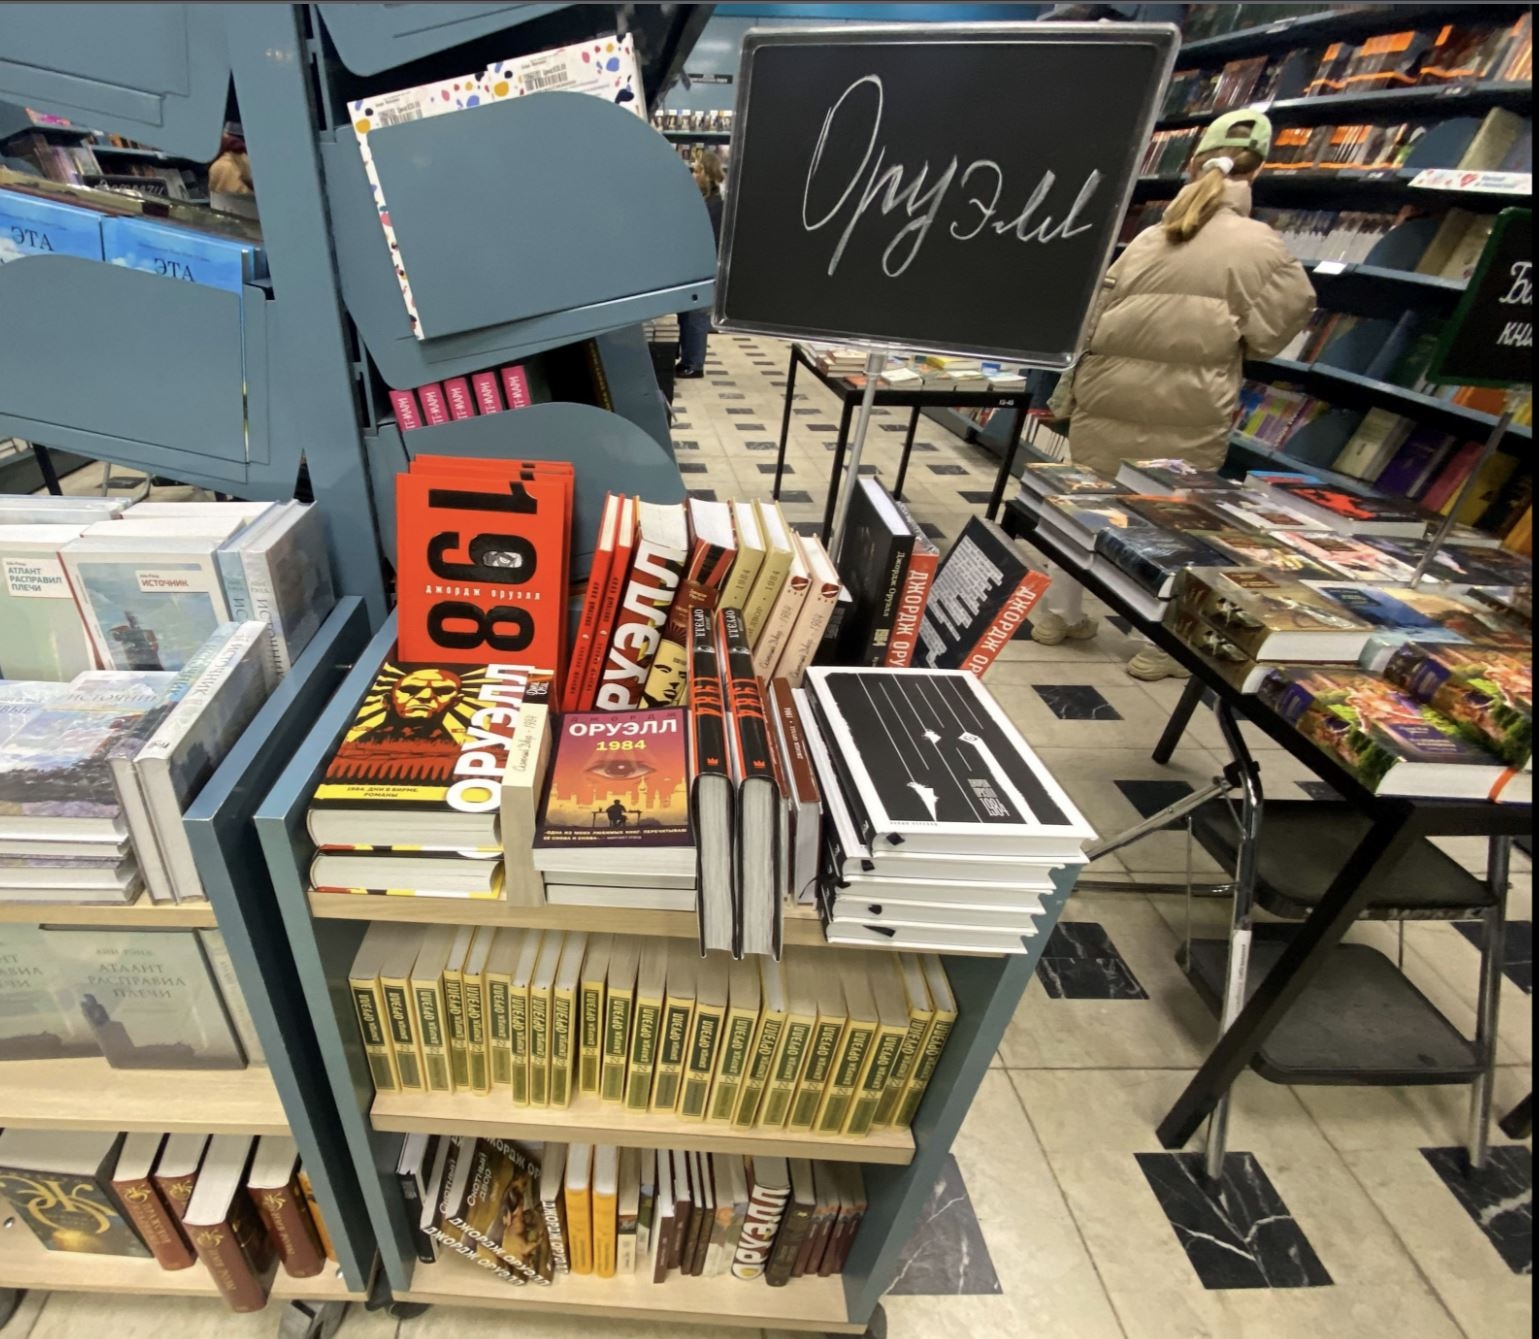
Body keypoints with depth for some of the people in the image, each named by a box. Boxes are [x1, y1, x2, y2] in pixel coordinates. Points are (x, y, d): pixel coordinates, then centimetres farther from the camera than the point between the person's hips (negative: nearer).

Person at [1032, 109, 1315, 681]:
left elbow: (1093, 319, 5)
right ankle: (1161, 646, 13)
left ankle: (1061, 615, 27)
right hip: (1190, 409, -2)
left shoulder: (1147, 238, 6)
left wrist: (1069, 392, 13)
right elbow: (1271, 331, 4)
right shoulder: (1261, 245, -1)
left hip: (1111, 394, 3)